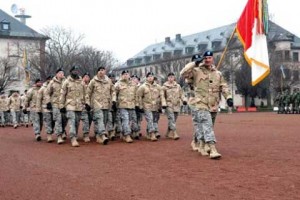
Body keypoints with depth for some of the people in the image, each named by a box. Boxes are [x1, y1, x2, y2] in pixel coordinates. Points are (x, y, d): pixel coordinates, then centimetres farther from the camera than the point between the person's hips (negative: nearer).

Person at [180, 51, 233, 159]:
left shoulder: (218, 74, 14)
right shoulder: (196, 71, 0)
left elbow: (224, 86, 13)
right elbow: (183, 73, -12)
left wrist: (228, 97, -1)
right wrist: (194, 63, -15)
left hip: (213, 105, 5)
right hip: (201, 104, -5)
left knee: (203, 126, 13)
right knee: (207, 125, -15)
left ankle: (202, 146, 29)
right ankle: (213, 150, -22)